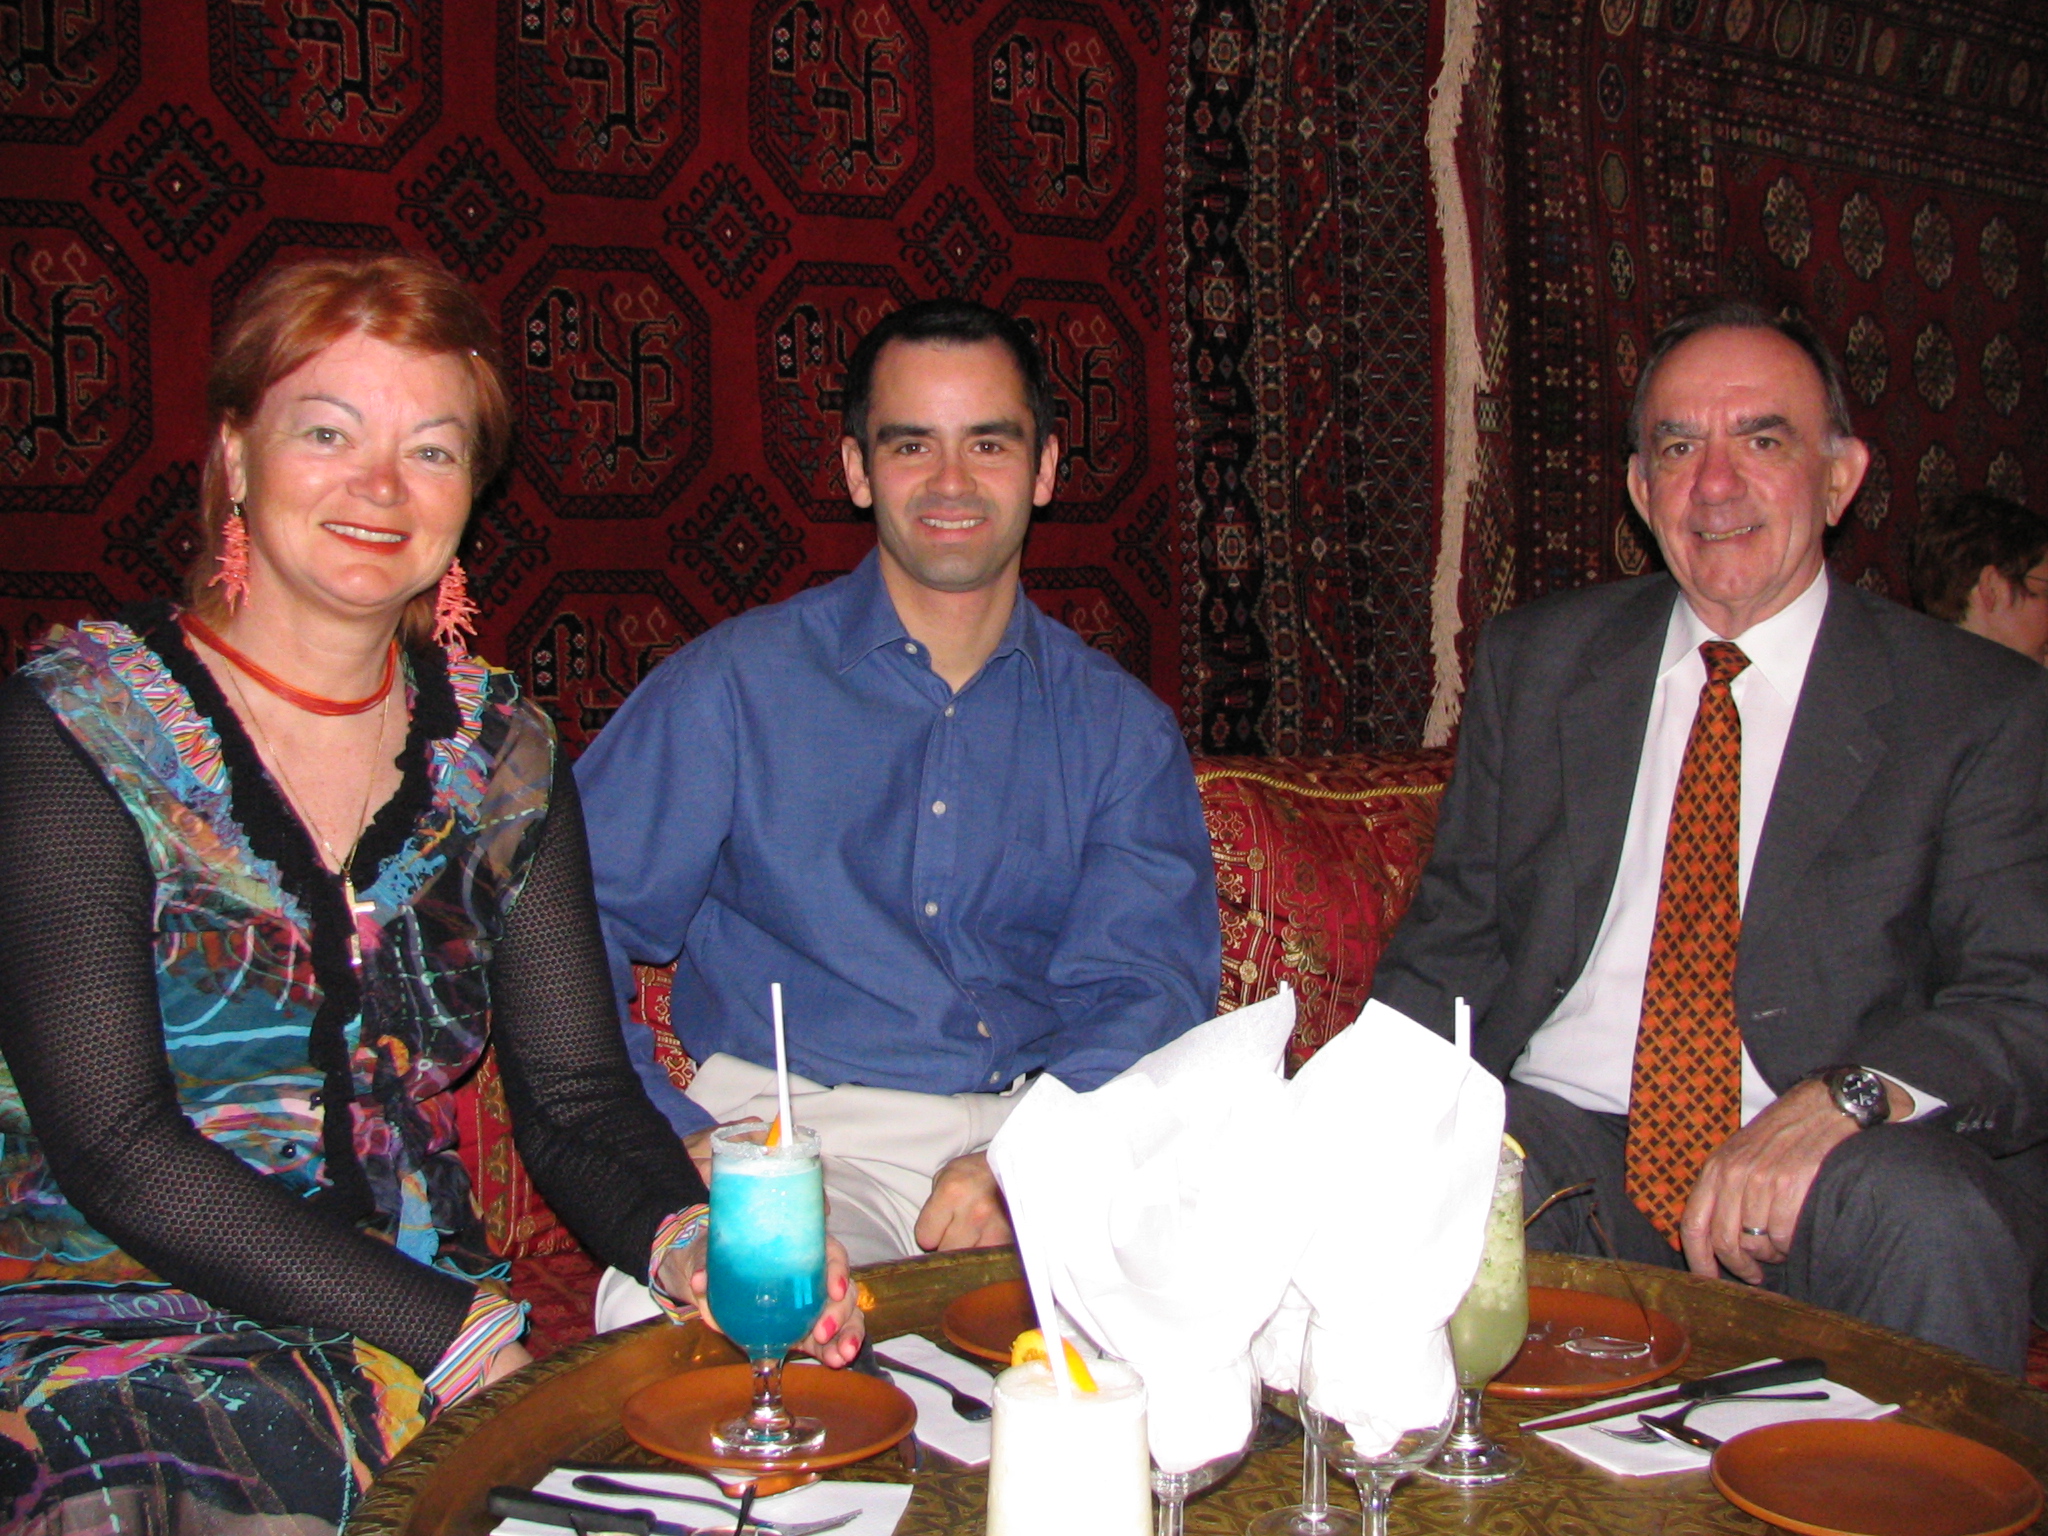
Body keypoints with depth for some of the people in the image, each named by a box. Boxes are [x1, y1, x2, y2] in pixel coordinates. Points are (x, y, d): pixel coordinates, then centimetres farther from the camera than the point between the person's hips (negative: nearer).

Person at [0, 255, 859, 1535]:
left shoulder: (499, 752, 6)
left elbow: (575, 1093, 2)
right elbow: (117, 1151, -14)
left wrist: (686, 1236, -20)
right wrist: (450, 1331, -21)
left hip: (439, 1324, 4)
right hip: (115, 1326, -3)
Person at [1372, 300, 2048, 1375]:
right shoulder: (1531, 663, 13)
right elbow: (1453, 943, 12)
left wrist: (1844, 1098, -26)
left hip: (1827, 1166, -1)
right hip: (1559, 1134, 2)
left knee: (1932, 1224, -34)